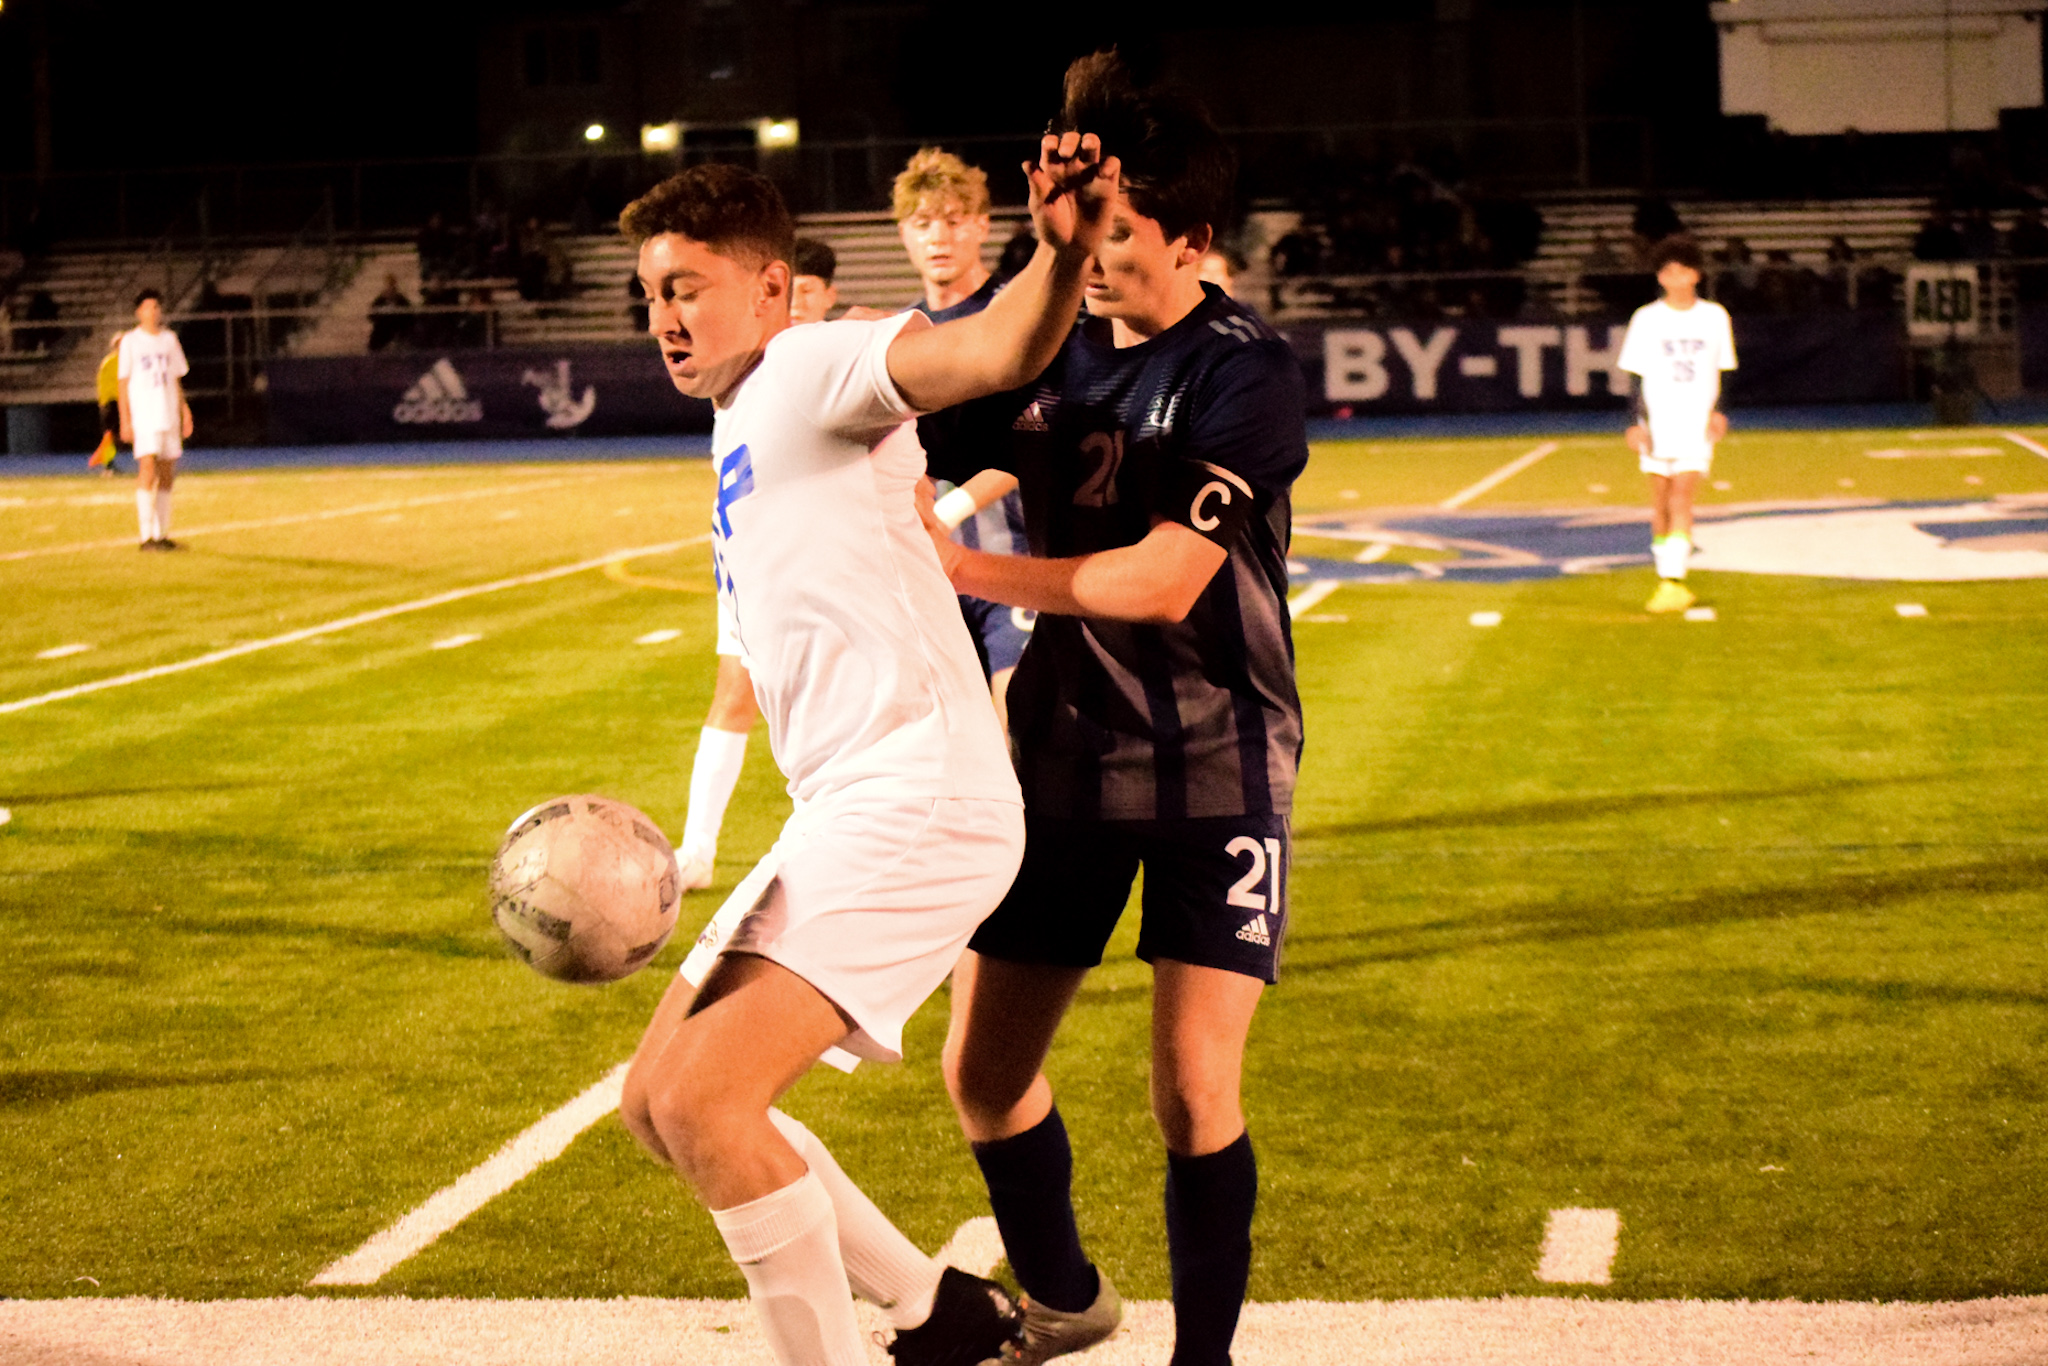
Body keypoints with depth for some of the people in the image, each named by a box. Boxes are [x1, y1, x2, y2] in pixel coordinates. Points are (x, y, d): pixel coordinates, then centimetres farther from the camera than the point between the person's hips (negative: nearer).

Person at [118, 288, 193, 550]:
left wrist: (185, 411, 11)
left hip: (169, 416, 5)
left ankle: (162, 533, 13)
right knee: (148, 471, -15)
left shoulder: (169, 339, 13)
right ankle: (146, 536, -17)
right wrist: (125, 421, -8)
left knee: (167, 476, 6)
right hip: (144, 418, -5)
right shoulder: (130, 341, -1)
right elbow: (123, 383, -1)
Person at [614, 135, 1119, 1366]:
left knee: (702, 1101, -20)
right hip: (843, 812, 10)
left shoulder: (811, 366, -7)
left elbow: (995, 354, -28)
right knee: (658, 1102, 13)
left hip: (919, 800, -10)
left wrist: (1065, 257, -48)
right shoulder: (741, 431, 23)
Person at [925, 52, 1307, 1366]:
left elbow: (1165, 579, -23)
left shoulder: (1246, 374, -15)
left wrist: (962, 567, -22)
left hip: (1216, 765, -5)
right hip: (1065, 753, 6)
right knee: (983, 1071, 8)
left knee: (1194, 1091, -12)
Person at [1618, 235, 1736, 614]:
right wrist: (1636, 423, -3)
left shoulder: (1714, 317, 4)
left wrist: (1718, 412, -4)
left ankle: (1674, 581, -20)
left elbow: (1721, 371, 10)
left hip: (1697, 423, -1)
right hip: (1657, 422, 1)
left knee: (1681, 496, -14)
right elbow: (1637, 375, 5)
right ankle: (1668, 579, 17)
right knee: (1660, 501, 5)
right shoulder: (1646, 319, 2)